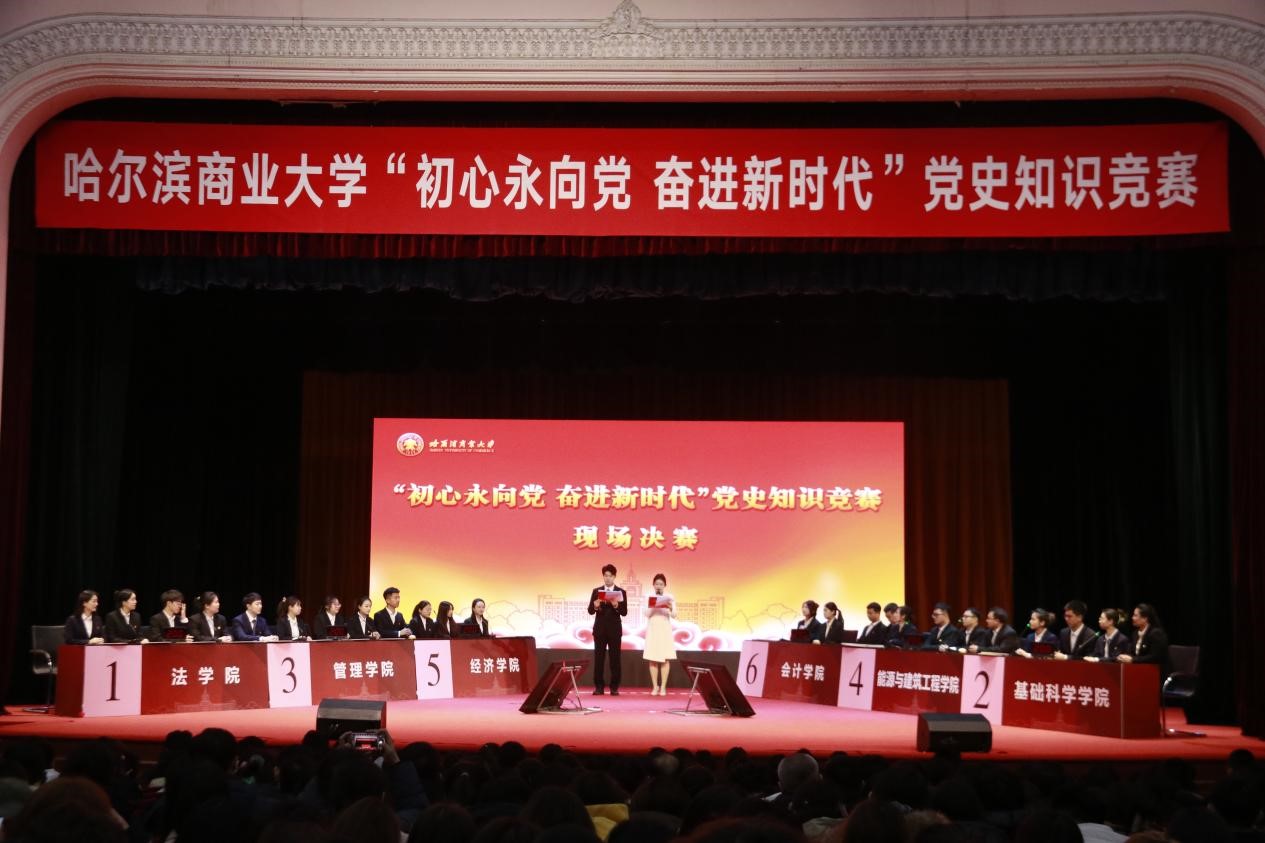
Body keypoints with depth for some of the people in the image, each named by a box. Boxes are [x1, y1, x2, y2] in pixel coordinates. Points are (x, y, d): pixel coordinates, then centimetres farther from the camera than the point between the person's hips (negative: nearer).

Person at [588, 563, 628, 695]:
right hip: (600, 629, 1)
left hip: (615, 630, -1)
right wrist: (595, 606, -20)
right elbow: (590, 611, 1)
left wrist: (616, 606, -22)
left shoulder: (621, 592, 2)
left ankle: (614, 687, 6)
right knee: (598, 659, 1)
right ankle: (599, 687, 7)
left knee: (615, 659, 0)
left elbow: (624, 612, -4)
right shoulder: (596, 591, 6)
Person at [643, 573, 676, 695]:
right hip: (653, 630, 1)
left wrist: (670, 608, -26)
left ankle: (663, 687, 0)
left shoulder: (669, 597, 2)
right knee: (653, 659, -1)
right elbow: (647, 614, -5)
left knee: (665, 659, -4)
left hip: (665, 630, -1)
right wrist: (653, 606, -23)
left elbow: (674, 615, -5)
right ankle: (655, 687, 7)